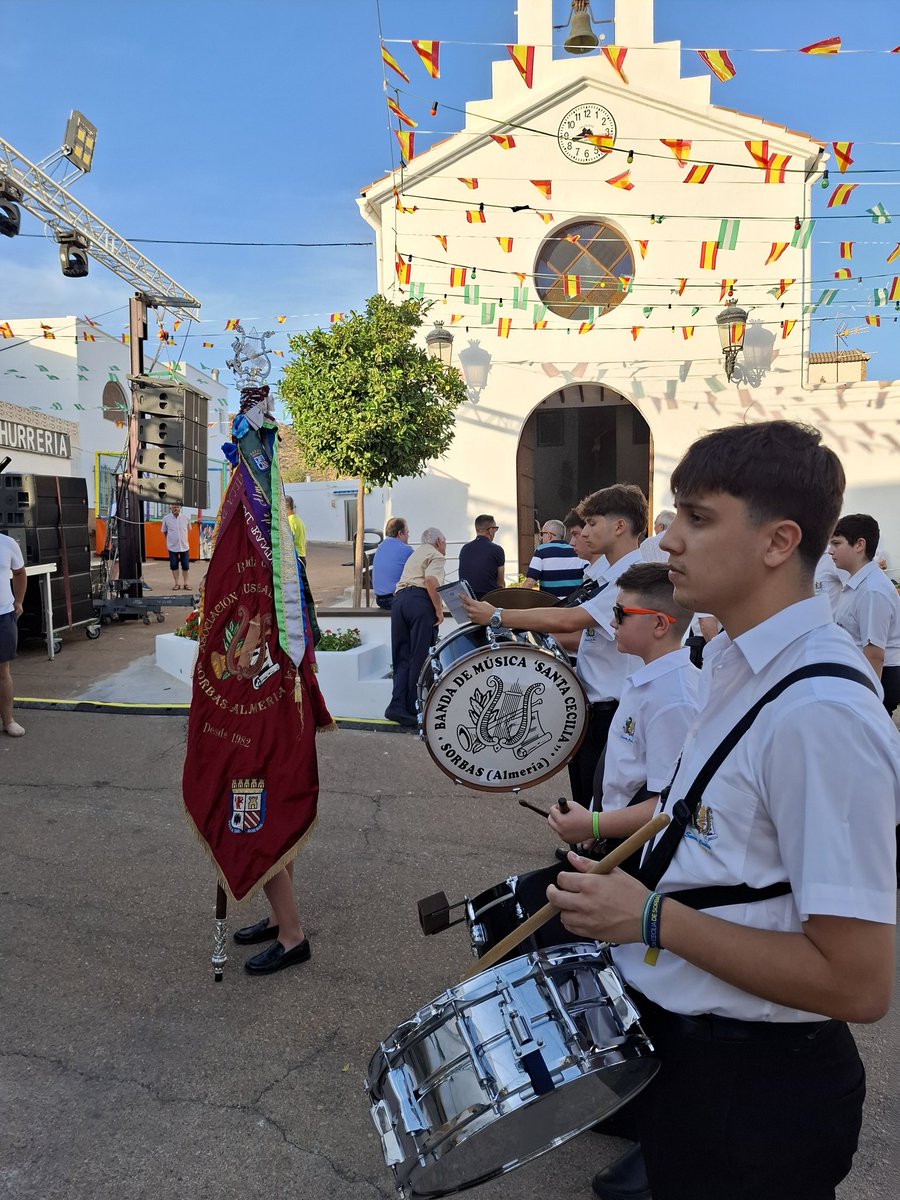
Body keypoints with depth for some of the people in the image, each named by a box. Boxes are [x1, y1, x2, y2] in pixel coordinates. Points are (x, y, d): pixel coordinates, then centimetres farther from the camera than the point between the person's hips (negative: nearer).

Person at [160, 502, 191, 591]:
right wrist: (169, 540, 11)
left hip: (184, 546, 1)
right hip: (172, 547, -1)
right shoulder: (166, 518, -4)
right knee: (174, 566, 4)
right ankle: (176, 584, 14)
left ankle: (185, 584, 15)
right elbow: (164, 531, 10)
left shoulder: (185, 517, -2)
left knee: (185, 566, 5)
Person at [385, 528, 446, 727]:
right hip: (419, 601, -7)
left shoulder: (415, 554, 33)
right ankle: (414, 708, -3)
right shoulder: (436, 555, 6)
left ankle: (398, 705, -7)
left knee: (402, 657, 5)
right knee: (421, 657, -3)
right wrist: (439, 609, -9)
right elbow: (431, 580, -14)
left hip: (398, 599, 8)